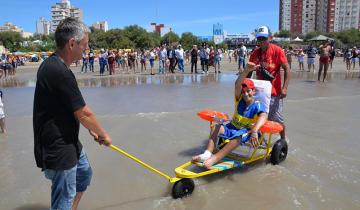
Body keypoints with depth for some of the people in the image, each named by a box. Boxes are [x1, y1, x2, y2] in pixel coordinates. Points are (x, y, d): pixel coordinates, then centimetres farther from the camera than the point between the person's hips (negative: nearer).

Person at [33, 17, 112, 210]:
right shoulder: (59, 72, -27)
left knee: (84, 174, 29)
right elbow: (83, 113, -22)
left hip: (68, 143, 10)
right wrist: (103, 134, -6)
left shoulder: (52, 65, 5)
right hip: (58, 151, -10)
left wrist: (91, 129, 12)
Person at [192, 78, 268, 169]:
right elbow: (237, 85, -18)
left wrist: (254, 131, -52)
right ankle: (208, 153, -35)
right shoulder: (239, 100, 0)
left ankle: (215, 158, -45)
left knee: (239, 136, -39)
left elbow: (263, 116, -34)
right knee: (216, 127, -21)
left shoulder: (258, 106, -12)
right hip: (232, 127, 5)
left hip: (246, 131, -5)